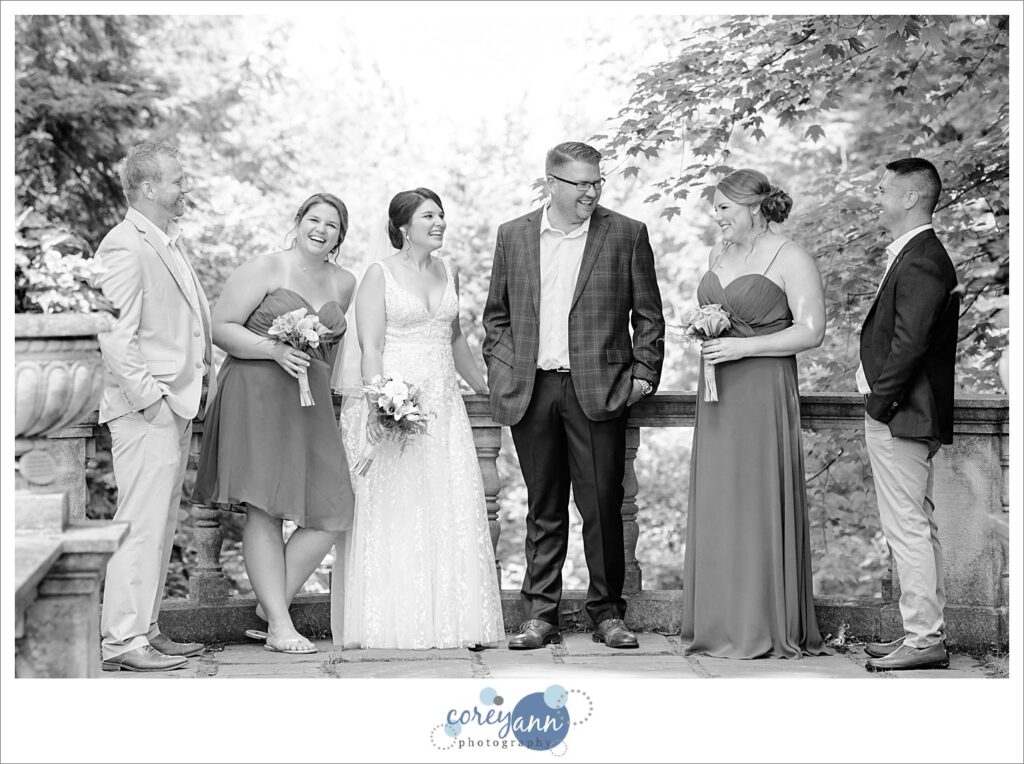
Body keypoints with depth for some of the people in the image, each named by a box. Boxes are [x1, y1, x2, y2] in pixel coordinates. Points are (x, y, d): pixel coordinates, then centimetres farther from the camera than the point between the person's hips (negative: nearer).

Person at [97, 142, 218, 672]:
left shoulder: (173, 240, 17)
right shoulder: (124, 247, -13)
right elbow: (114, 336, -19)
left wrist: (204, 373, 15)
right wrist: (149, 398, -19)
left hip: (177, 405, 10)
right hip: (146, 410, -10)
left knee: (161, 524, 13)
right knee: (140, 523, -8)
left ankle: (144, 630, 21)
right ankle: (121, 641, -3)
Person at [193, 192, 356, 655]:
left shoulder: (344, 283, 16)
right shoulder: (263, 269, 0)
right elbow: (221, 329, -4)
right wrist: (275, 349, -16)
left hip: (311, 405, 6)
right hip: (256, 396, -6)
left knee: (333, 514, -3)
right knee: (264, 509, -10)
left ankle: (272, 603, 11)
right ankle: (279, 626, -7)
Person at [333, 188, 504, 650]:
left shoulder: (448, 272, 14)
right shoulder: (380, 274, -2)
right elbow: (370, 348, -10)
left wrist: (486, 387, 30)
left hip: (443, 404, 5)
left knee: (452, 510, 0)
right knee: (394, 513, -4)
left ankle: (455, 621, 4)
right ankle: (394, 624, -1)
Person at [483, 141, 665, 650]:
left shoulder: (627, 235, 4)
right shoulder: (513, 236, 10)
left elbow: (649, 316, 6)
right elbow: (496, 315, 15)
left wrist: (644, 373, -2)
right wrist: (502, 373, 5)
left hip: (599, 391, -2)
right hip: (532, 392, 2)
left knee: (603, 508, 0)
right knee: (543, 512, 7)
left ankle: (608, 613, 12)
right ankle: (540, 615, 13)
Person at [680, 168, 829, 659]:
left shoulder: (789, 258, -7)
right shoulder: (719, 253, 15)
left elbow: (811, 331, -12)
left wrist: (742, 346, -16)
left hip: (764, 392, -7)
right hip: (717, 394, 7)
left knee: (760, 504, -4)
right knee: (716, 503, 6)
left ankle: (766, 627, 5)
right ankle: (721, 622, 14)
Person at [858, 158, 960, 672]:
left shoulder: (921, 261, -17)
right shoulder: (915, 254, 15)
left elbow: (910, 342, -23)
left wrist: (880, 401, -15)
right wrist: (879, 401, 13)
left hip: (900, 416, -11)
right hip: (900, 415, 11)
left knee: (908, 527, -6)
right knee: (917, 525, 14)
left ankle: (923, 640, -2)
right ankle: (925, 631, 21)